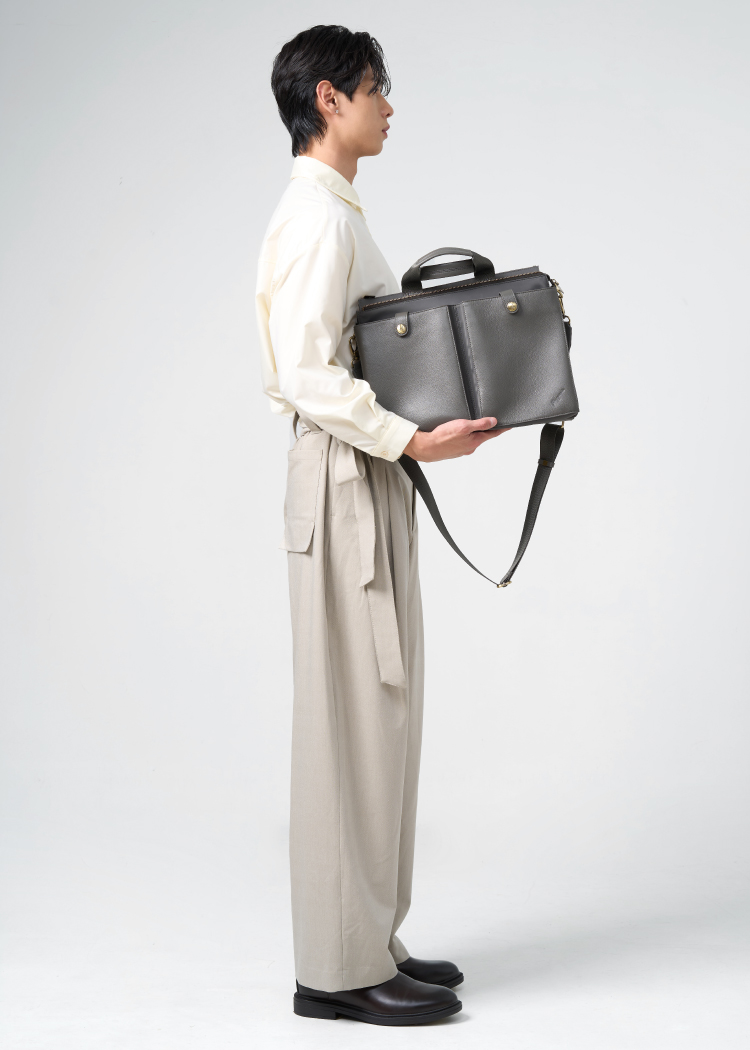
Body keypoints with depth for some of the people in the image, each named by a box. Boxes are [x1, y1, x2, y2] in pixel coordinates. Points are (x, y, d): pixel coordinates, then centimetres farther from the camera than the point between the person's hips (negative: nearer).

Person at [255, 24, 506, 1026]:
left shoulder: (339, 212, 19)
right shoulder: (316, 217, -13)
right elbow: (305, 371, -22)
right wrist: (411, 438, -24)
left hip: (373, 483, 10)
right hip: (345, 484, -10)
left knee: (380, 712, 12)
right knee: (355, 716, -6)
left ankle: (370, 942, 21)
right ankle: (342, 968, 2)